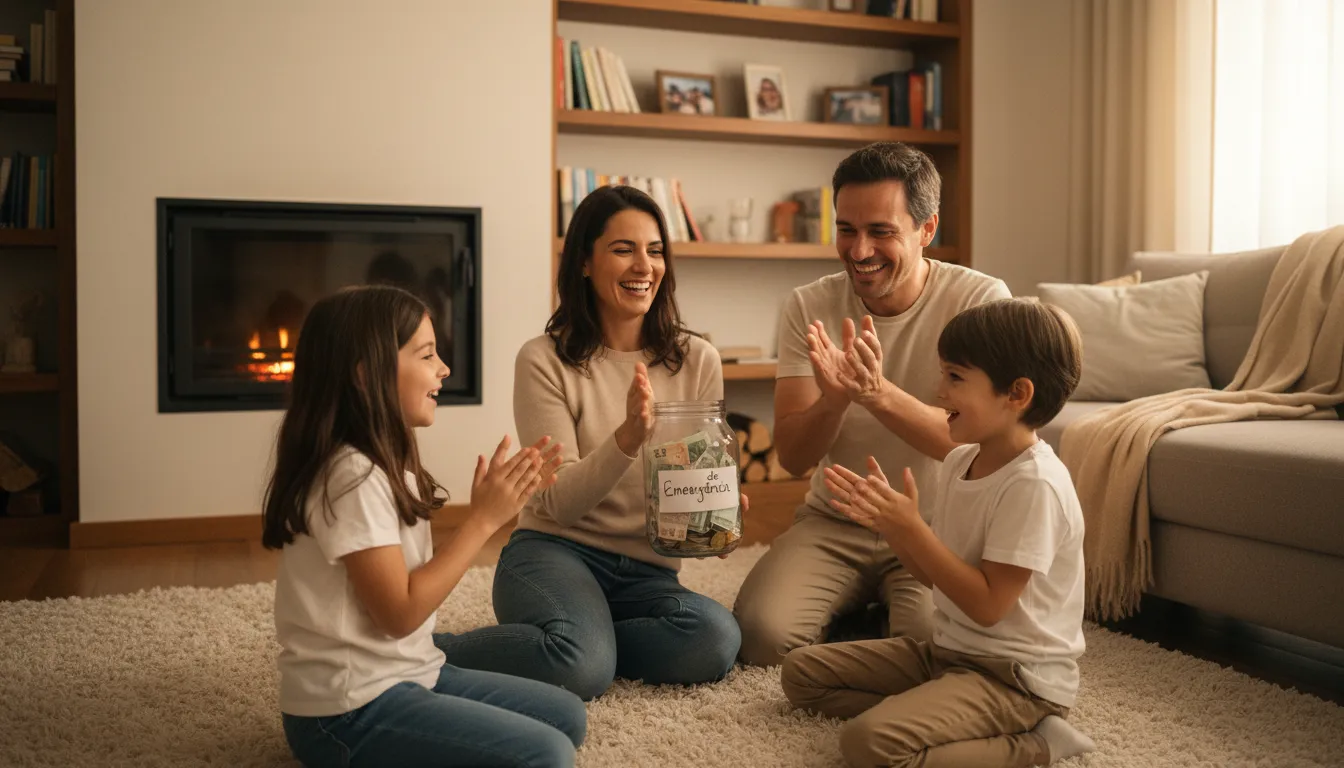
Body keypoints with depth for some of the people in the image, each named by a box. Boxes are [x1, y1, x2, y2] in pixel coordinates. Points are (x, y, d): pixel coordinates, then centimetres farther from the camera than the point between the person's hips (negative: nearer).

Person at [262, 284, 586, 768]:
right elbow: (401, 612, -22)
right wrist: (484, 519, -19)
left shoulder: (384, 463, 9)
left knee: (566, 716, 11)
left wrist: (501, 500, 0)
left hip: (404, 675, 10)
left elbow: (418, 580, 7)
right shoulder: (352, 476, -21)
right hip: (350, 711, -9)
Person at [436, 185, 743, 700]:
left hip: (648, 571, 3)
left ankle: (590, 643, -7)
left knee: (716, 639, -30)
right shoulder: (545, 361, -4)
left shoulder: (697, 361, 5)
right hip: (555, 551, -3)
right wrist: (628, 437, -27)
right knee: (581, 666, -34)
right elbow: (559, 502, -10)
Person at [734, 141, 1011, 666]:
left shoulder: (982, 300, -11)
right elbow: (792, 458, -8)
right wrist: (833, 399, -31)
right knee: (763, 637, -21)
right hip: (833, 524, 2)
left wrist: (879, 393, -37)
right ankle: (860, 614, 11)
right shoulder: (809, 308, -4)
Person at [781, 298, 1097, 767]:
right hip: (949, 651, 9)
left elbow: (988, 604, -23)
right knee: (801, 671, 9)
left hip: (1014, 676, -9)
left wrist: (911, 527, -25)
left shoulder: (1035, 484, -23)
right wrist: (888, 522, -5)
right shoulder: (961, 461, 4)